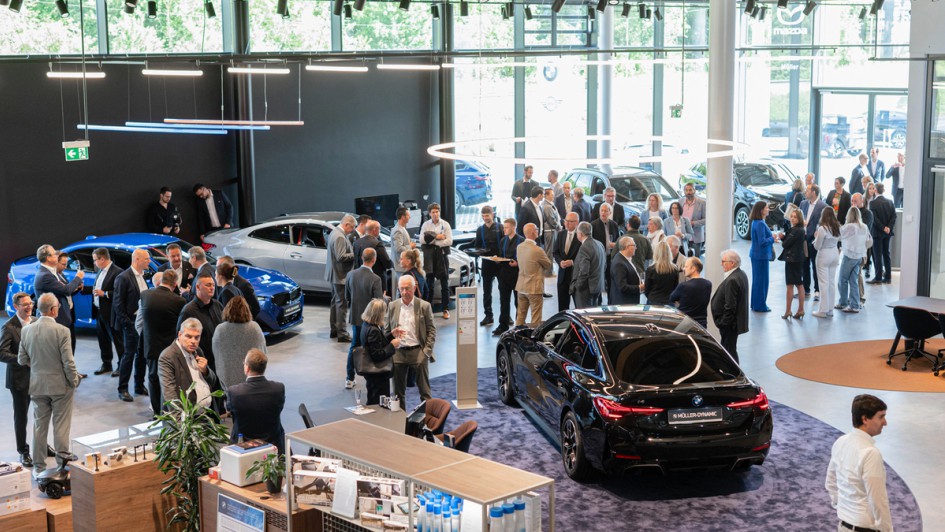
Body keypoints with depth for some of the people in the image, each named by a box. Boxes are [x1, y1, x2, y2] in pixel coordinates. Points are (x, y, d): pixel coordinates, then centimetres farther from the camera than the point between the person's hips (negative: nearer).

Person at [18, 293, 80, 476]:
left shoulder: (26, 330, -5)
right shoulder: (61, 331, -18)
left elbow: (22, 360, 3)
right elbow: (68, 362, -17)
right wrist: (74, 381, -2)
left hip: (37, 385, 4)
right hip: (60, 385, -4)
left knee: (39, 426, 14)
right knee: (61, 426, 6)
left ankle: (39, 466, 21)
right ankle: (63, 465, 10)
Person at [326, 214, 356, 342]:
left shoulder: (335, 232, 10)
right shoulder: (340, 237, -22)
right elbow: (341, 257, -26)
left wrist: (352, 250, 7)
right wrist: (355, 254, -18)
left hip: (334, 274, 11)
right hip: (340, 275, -11)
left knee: (336, 302, 19)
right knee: (342, 304, -6)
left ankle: (334, 330, 28)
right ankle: (342, 334, -3)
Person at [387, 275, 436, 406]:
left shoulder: (424, 306, -1)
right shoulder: (392, 306, 7)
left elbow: (432, 330, 0)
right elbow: (386, 330, 12)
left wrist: (427, 351, -8)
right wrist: (392, 333, -11)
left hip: (418, 351, -3)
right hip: (398, 352, 3)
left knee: (424, 390, 1)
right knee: (398, 392, 9)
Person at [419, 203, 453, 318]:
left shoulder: (445, 224, 3)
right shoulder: (425, 225, 6)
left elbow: (449, 241, -6)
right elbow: (423, 239, -6)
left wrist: (432, 241, -8)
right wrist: (437, 237, -11)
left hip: (442, 254, -1)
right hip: (429, 256, 1)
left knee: (444, 284, 3)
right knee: (429, 283, 6)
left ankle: (445, 309, 9)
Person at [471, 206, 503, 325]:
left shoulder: (500, 228, -3)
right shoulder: (480, 230, 9)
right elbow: (477, 245, 13)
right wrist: (479, 251, -8)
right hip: (487, 262, 4)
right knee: (486, 290, 5)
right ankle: (488, 315, 11)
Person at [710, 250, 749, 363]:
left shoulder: (732, 280, -24)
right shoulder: (741, 275, 8)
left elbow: (730, 306, -25)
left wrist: (723, 322, -16)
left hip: (729, 324, -10)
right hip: (737, 321, 10)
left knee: (729, 350, -1)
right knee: (731, 350, 19)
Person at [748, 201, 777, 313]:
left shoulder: (757, 223, 10)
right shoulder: (760, 224, -21)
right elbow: (762, 242, -24)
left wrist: (771, 238, 7)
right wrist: (772, 238, -9)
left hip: (757, 255, 10)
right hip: (761, 255, -10)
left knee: (757, 280, 16)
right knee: (761, 280, -1)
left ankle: (756, 304, 25)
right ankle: (760, 306, 6)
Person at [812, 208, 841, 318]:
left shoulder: (822, 229, -16)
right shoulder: (837, 227, 3)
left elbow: (817, 246, -12)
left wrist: (816, 237, 6)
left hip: (824, 255, -6)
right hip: (835, 254, 6)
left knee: (824, 283, -1)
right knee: (832, 282, 11)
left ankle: (823, 310, 2)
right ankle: (830, 310, 15)